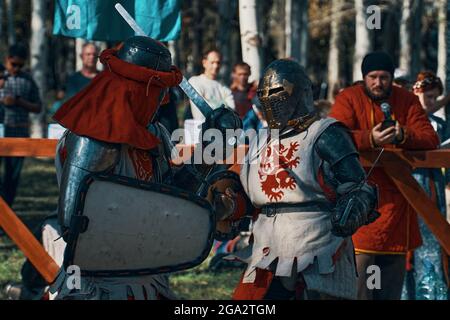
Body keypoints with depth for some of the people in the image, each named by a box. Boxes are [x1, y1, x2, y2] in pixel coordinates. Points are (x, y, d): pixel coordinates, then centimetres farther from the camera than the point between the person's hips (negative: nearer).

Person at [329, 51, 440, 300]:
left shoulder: (407, 101, 7)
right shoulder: (349, 98, -3)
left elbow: (431, 139, -1)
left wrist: (404, 136, -22)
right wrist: (369, 139, -33)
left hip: (395, 194, 4)